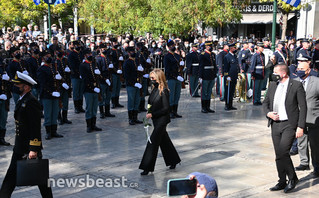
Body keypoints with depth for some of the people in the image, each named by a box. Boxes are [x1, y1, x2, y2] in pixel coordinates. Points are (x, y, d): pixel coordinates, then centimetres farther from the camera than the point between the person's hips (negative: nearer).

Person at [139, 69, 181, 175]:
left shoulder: (164, 91, -18)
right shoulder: (155, 89, 7)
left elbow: (166, 108, -17)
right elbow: (151, 103, 17)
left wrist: (152, 114, -18)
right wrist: (149, 112, 0)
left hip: (162, 120, -9)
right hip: (156, 120, 9)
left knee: (153, 142, -7)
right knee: (164, 140, 18)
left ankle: (147, 167, -1)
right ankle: (173, 160, 34)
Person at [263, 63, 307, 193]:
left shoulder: (296, 85, -7)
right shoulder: (272, 85, 10)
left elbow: (303, 107, -7)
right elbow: (265, 103, 18)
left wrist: (301, 127, -12)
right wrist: (268, 113, -4)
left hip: (289, 124, -6)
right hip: (275, 124, 6)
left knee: (283, 152, -15)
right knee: (278, 155, 9)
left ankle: (292, 178, 7)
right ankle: (282, 182, 22)